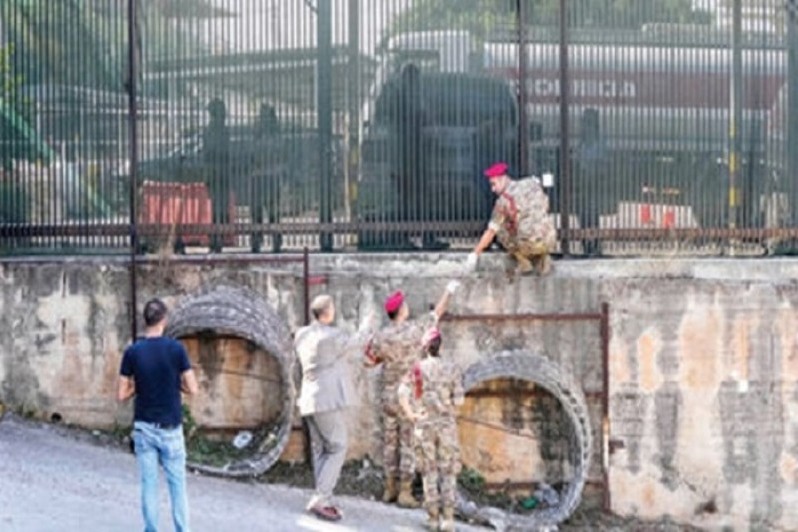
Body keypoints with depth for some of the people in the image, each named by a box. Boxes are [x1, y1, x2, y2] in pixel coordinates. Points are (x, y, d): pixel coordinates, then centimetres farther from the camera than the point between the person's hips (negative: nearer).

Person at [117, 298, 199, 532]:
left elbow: (122, 395, -4)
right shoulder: (176, 348, -10)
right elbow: (192, 389, -8)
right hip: (170, 428, -1)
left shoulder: (132, 352, -6)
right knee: (177, 484, 7)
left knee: (149, 485, 7)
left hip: (144, 428, 1)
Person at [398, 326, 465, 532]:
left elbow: (402, 393, -12)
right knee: (448, 472, 6)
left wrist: (410, 414, -1)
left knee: (430, 472, 9)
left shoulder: (417, 368, -2)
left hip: (424, 424, 1)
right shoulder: (451, 369, -2)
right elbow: (459, 399, -6)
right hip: (447, 424, 0)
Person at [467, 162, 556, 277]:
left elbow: (491, 232, -1)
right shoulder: (533, 182, 9)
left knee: (500, 231, 22)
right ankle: (543, 260, 17)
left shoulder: (503, 200, -4)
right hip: (550, 241, 4)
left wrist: (475, 254, 9)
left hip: (528, 245, -4)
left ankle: (523, 263, 13)